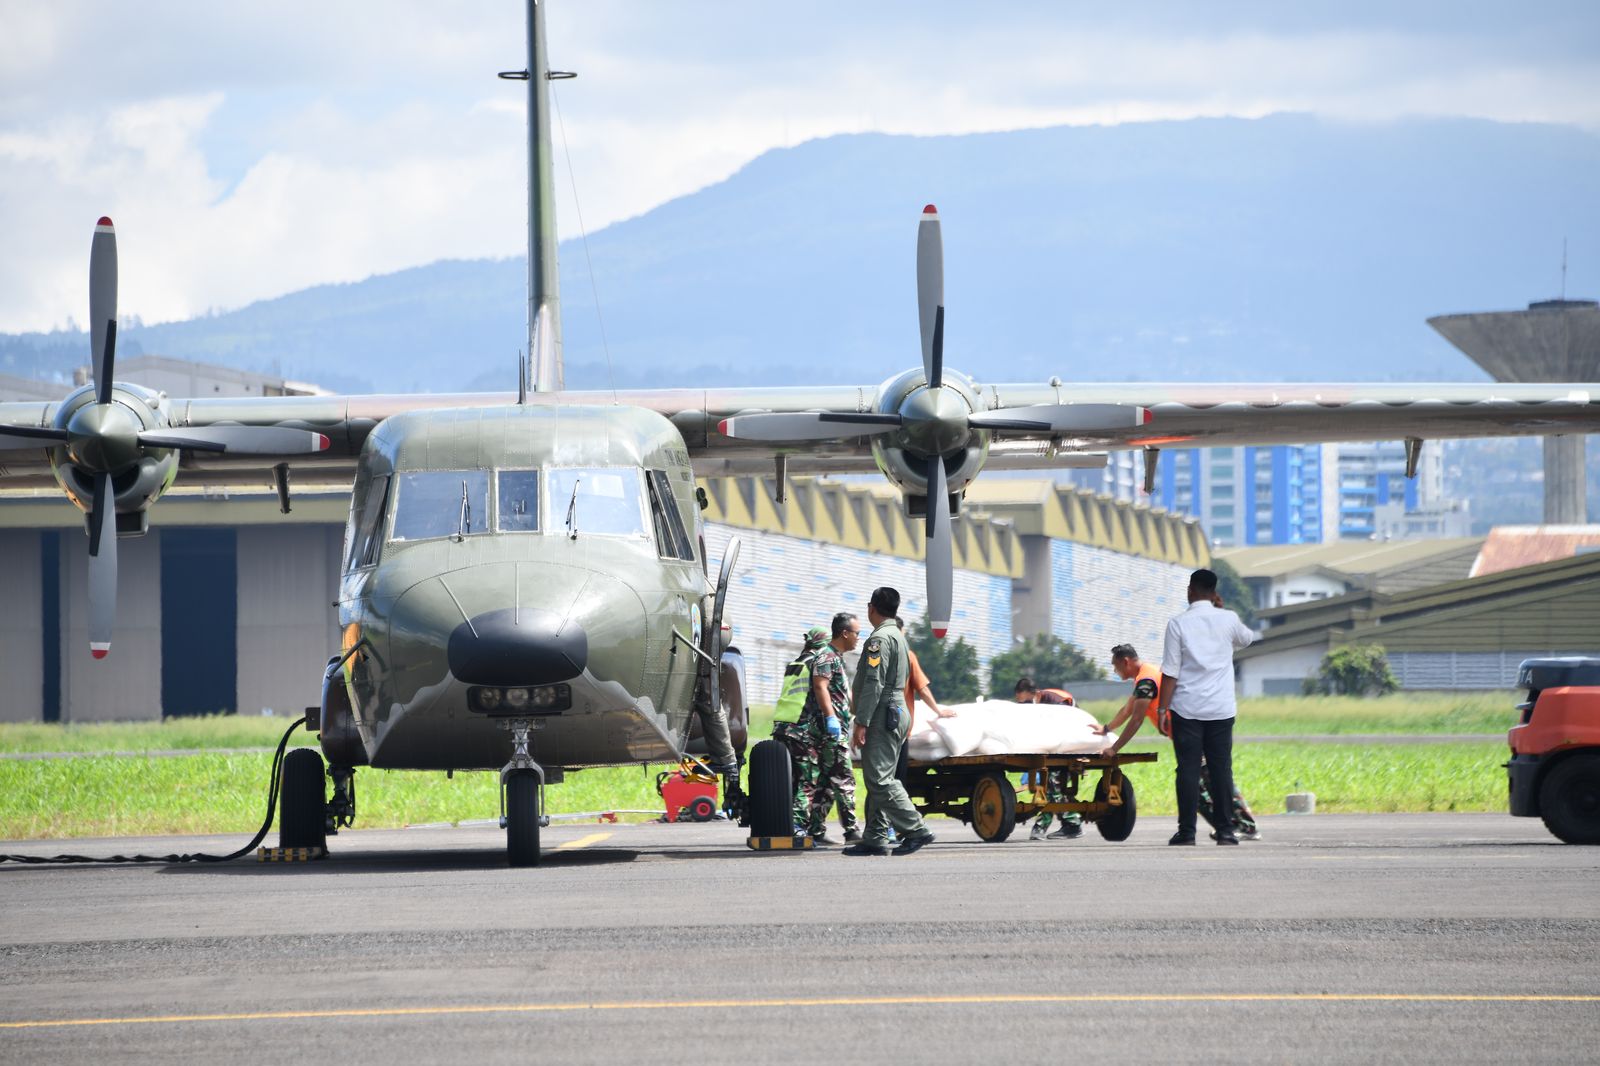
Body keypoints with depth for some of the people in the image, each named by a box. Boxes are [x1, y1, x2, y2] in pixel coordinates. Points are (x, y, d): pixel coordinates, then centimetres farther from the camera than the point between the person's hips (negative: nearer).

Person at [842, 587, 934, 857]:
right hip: (898, 711, 10)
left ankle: (915, 830, -17)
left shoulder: (880, 639, -12)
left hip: (883, 714, -10)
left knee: (879, 779, -13)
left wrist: (861, 722, -21)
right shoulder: (899, 637, 20)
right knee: (879, 779, 10)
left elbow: (874, 684, -20)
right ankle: (875, 839, 10)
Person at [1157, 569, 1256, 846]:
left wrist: (1162, 709, -4)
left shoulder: (1178, 624, -6)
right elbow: (1247, 638, 25)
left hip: (1187, 709, -2)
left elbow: (1170, 672, -8)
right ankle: (1225, 831, 2)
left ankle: (1187, 831, -3)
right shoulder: (1228, 620, 1)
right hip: (1221, 709, 2)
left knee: (1188, 769, 0)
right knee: (1221, 769, 5)